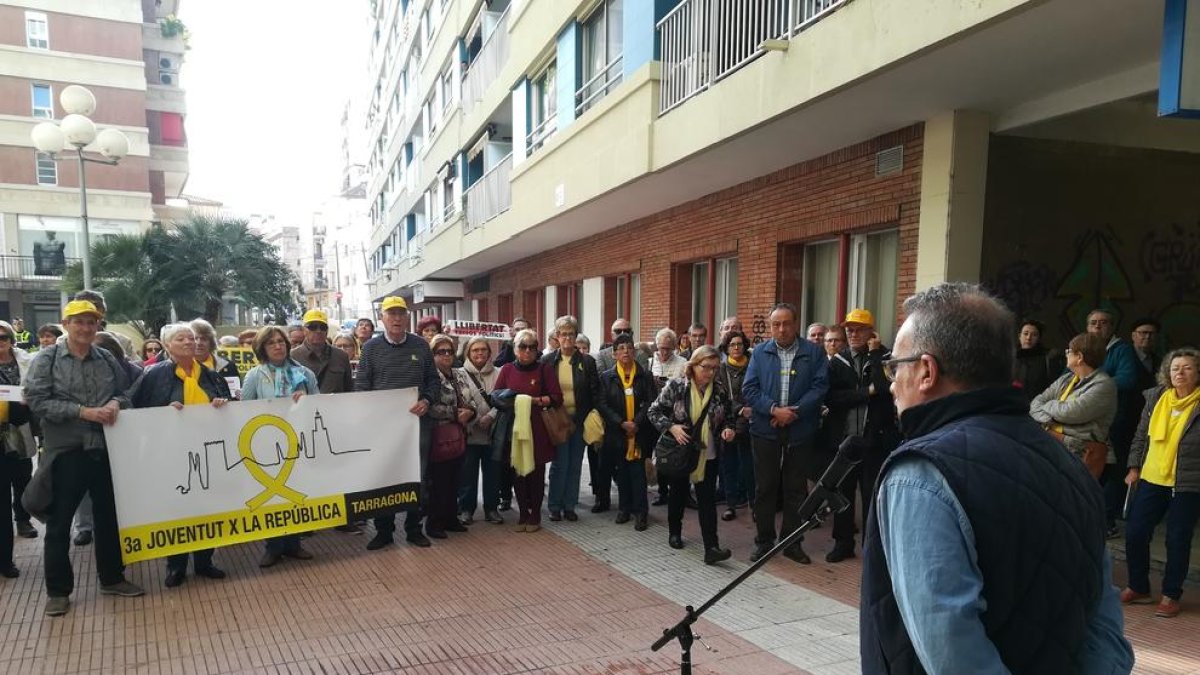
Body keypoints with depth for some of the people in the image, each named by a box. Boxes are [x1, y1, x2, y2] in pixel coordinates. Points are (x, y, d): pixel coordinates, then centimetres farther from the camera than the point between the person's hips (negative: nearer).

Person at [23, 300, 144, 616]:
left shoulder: (107, 359, 7)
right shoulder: (47, 359, -3)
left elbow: (125, 392, 14)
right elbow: (37, 400, -10)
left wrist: (116, 403, -9)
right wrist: (83, 412, -18)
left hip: (105, 449, 3)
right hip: (65, 451, -3)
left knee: (109, 516, 12)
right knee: (59, 522, 6)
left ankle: (111, 578, 27)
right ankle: (58, 590, 19)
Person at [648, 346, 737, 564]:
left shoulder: (719, 393, 0)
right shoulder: (676, 387, -10)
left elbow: (727, 419, 12)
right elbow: (653, 411, -7)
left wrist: (727, 429, -10)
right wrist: (671, 427, -21)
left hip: (708, 455, 2)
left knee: (707, 500, -4)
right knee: (678, 494, 16)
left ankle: (711, 548, -6)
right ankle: (674, 532, 38)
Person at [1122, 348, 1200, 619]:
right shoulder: (1155, 398, 5)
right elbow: (1141, 435, 11)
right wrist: (1134, 467, 8)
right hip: (1152, 479, 4)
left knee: (1177, 541, 4)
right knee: (1134, 533, 5)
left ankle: (1171, 595, 21)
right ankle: (1138, 588, 23)